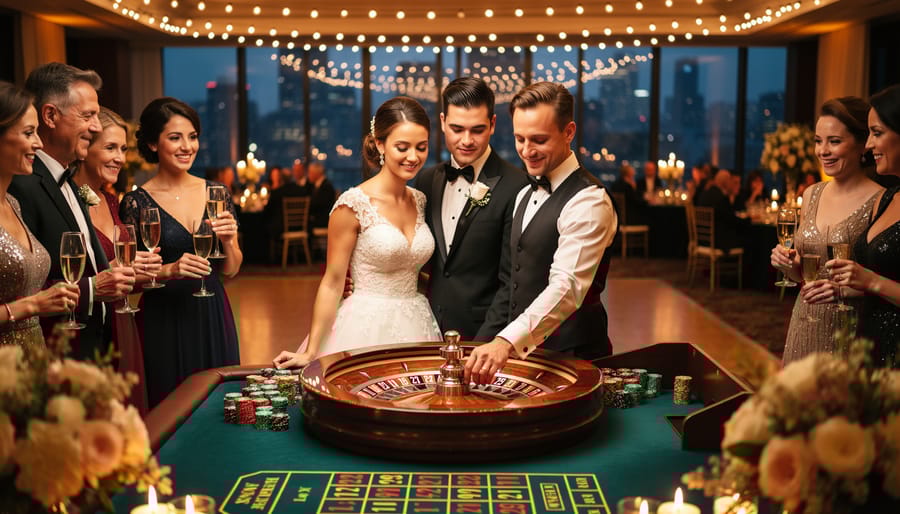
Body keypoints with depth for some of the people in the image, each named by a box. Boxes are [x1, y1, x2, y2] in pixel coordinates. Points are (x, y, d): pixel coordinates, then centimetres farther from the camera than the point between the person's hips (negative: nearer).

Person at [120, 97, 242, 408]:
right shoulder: (136, 203, -6)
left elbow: (230, 271, 9)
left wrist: (227, 240, -10)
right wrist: (169, 270, -19)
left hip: (213, 318, 3)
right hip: (163, 321, -3)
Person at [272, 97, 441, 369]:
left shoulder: (420, 201, 6)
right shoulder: (353, 205, -12)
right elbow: (332, 283, -8)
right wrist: (311, 353, -9)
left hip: (417, 328, 6)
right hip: (367, 331, -5)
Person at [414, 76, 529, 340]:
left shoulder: (516, 186, -14)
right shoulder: (427, 180, 6)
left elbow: (512, 282, -13)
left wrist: (487, 339, -19)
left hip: (481, 333, -5)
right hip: (430, 331, 5)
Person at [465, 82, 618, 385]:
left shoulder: (589, 202, -17)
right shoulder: (526, 195, 12)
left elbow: (568, 286, -29)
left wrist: (507, 342, -40)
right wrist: (494, 344, 6)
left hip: (570, 354, -7)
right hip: (520, 350, 8)